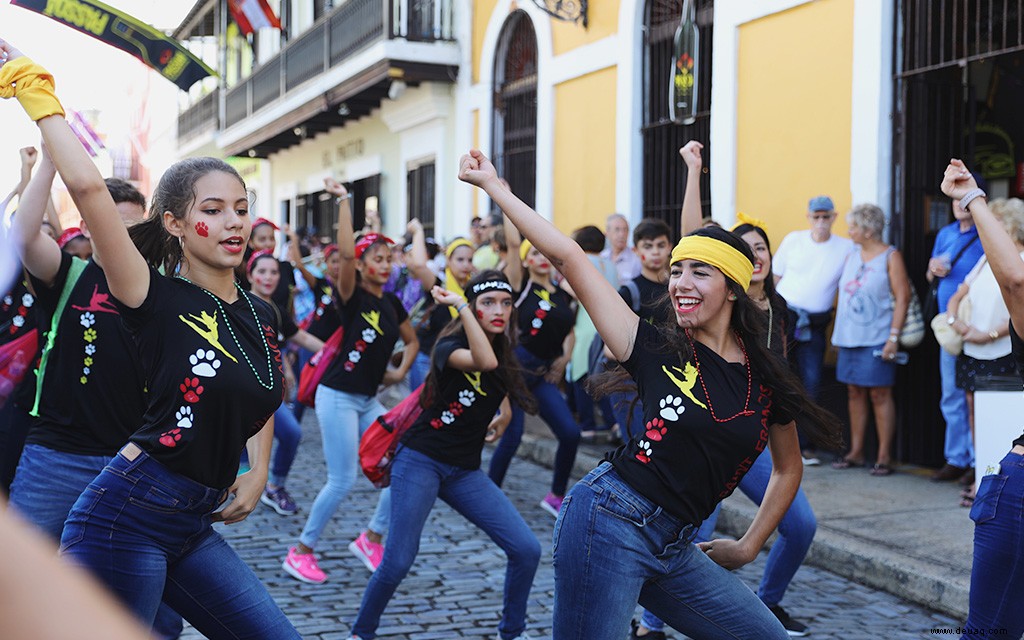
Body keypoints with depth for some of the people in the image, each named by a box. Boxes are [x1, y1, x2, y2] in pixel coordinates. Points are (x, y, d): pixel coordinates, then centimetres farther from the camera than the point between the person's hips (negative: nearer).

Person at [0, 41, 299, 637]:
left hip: (192, 524, 7)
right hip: (126, 515, -7)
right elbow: (88, 187, -26)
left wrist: (258, 473, 18)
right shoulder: (158, 302, -11)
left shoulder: (260, 316, 8)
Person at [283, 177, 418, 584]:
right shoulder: (351, 296, -12)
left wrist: (401, 371, 7)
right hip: (338, 396, -7)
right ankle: (300, 552, 9)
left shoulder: (391, 303, 8)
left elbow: (412, 341, 24)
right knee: (343, 481, -8)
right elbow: (344, 252, -31)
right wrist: (343, 201, -30)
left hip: (368, 399, 7)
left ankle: (371, 539, 17)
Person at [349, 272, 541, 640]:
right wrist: (460, 306, -30)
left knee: (527, 550, -5)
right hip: (421, 461, -6)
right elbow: (485, 361, -36)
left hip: (466, 472, 6)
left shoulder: (506, 354, 8)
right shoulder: (449, 345, -13)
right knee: (398, 562, -9)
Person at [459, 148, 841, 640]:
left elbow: (788, 468, 22)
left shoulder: (766, 381, 5)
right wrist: (493, 186, -9)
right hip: (610, 522, -5)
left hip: (672, 549, 5)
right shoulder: (657, 351, -5)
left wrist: (749, 546, 17)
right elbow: (568, 257, -9)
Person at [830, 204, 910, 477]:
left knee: (879, 394, -4)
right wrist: (838, 330, 13)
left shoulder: (890, 256, -4)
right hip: (849, 337, 6)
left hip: (876, 339, -6)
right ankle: (856, 452, 16)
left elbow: (902, 297, -9)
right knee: (855, 393, 9)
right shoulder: (852, 257, 14)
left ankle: (884, 456, 0)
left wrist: (894, 336, -16)